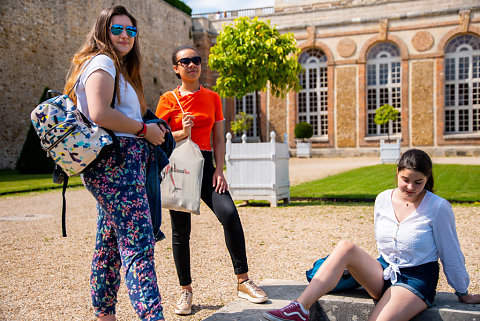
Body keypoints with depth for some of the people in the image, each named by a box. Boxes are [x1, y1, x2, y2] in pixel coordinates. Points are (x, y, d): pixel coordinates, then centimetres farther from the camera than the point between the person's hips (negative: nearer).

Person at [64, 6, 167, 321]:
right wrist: (145, 129, -12)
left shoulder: (118, 68, 26)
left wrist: (151, 129, 10)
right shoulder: (102, 62, -6)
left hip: (118, 164, 11)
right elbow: (99, 114, -21)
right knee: (139, 245, -15)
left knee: (109, 244, 14)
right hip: (117, 163, -11)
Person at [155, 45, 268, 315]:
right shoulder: (168, 100, 1)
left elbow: (218, 139, 7)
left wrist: (219, 170, -4)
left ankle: (243, 282, -8)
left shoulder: (213, 98, 9)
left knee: (229, 214, -19)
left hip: (205, 165, 1)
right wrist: (181, 133, -15)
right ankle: (186, 291, 18)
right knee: (181, 231, 3)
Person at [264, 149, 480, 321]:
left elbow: (450, 252, -1)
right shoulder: (383, 199, 2)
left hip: (417, 281, -4)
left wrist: (463, 293, 8)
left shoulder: (438, 208, -11)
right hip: (383, 273, 4)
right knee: (345, 247, -24)